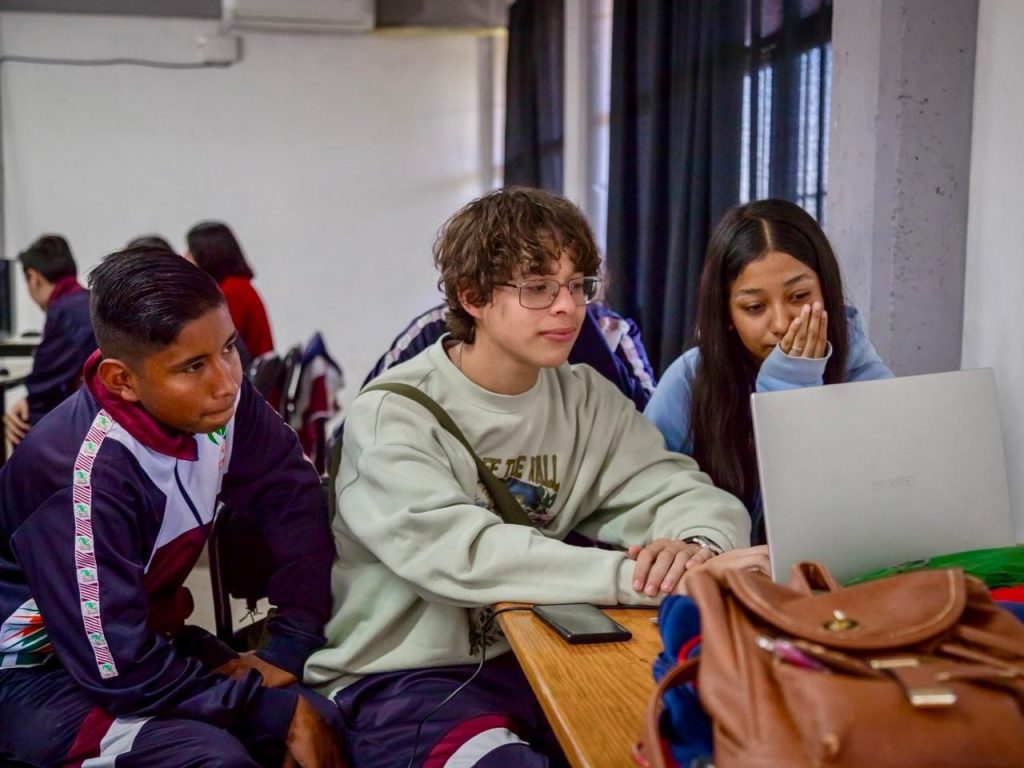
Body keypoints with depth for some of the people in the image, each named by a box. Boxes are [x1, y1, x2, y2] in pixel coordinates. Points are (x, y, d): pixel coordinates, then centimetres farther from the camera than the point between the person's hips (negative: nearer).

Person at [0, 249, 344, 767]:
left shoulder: (216, 402, -14)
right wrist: (278, 710, -23)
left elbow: (296, 502, -7)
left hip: (147, 634, 6)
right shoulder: (83, 475, -32)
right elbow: (119, 670, -29)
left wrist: (288, 651, -15)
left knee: (326, 720, -9)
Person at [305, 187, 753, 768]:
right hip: (405, 676, -5)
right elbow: (458, 555, -27)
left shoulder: (587, 399, 4)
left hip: (536, 656, 5)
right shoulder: (394, 415, -13)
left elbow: (699, 496, 0)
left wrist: (699, 547, -24)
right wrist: (634, 576, -32)